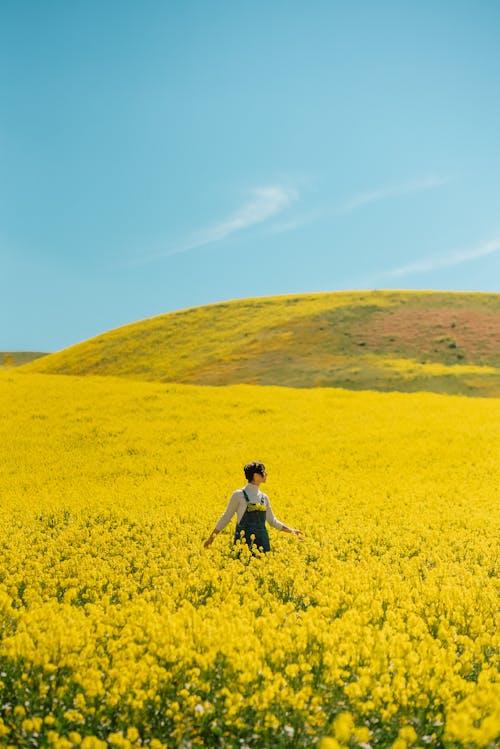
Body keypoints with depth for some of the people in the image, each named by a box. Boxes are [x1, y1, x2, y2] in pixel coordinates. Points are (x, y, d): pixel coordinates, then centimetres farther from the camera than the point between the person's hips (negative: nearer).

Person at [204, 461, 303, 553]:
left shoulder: (264, 497, 12)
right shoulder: (239, 495, -4)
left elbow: (272, 520, 18)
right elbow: (226, 517, 4)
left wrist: (291, 530, 9)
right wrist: (211, 537, 6)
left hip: (262, 541, 5)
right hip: (244, 541, -5)